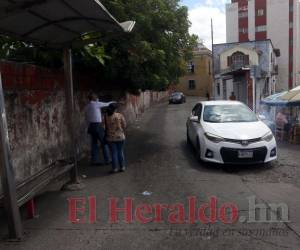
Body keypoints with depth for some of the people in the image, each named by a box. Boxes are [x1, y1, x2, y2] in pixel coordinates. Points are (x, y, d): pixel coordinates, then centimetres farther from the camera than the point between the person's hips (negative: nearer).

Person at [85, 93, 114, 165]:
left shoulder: (86, 107, 10)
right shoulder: (96, 104, -8)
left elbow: (86, 118, 13)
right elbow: (106, 104, 6)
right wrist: (112, 102, 26)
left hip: (91, 126, 7)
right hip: (98, 126, -7)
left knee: (94, 143, 10)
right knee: (104, 143, 3)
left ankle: (94, 160, 13)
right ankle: (107, 160, 6)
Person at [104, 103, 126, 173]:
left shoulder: (106, 116, -7)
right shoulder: (120, 115, -10)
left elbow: (106, 127, 1)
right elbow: (124, 125, -3)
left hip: (110, 138, 0)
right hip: (120, 137, 0)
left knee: (114, 153, 7)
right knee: (120, 152, 12)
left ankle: (115, 168, 10)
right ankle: (122, 167, 16)